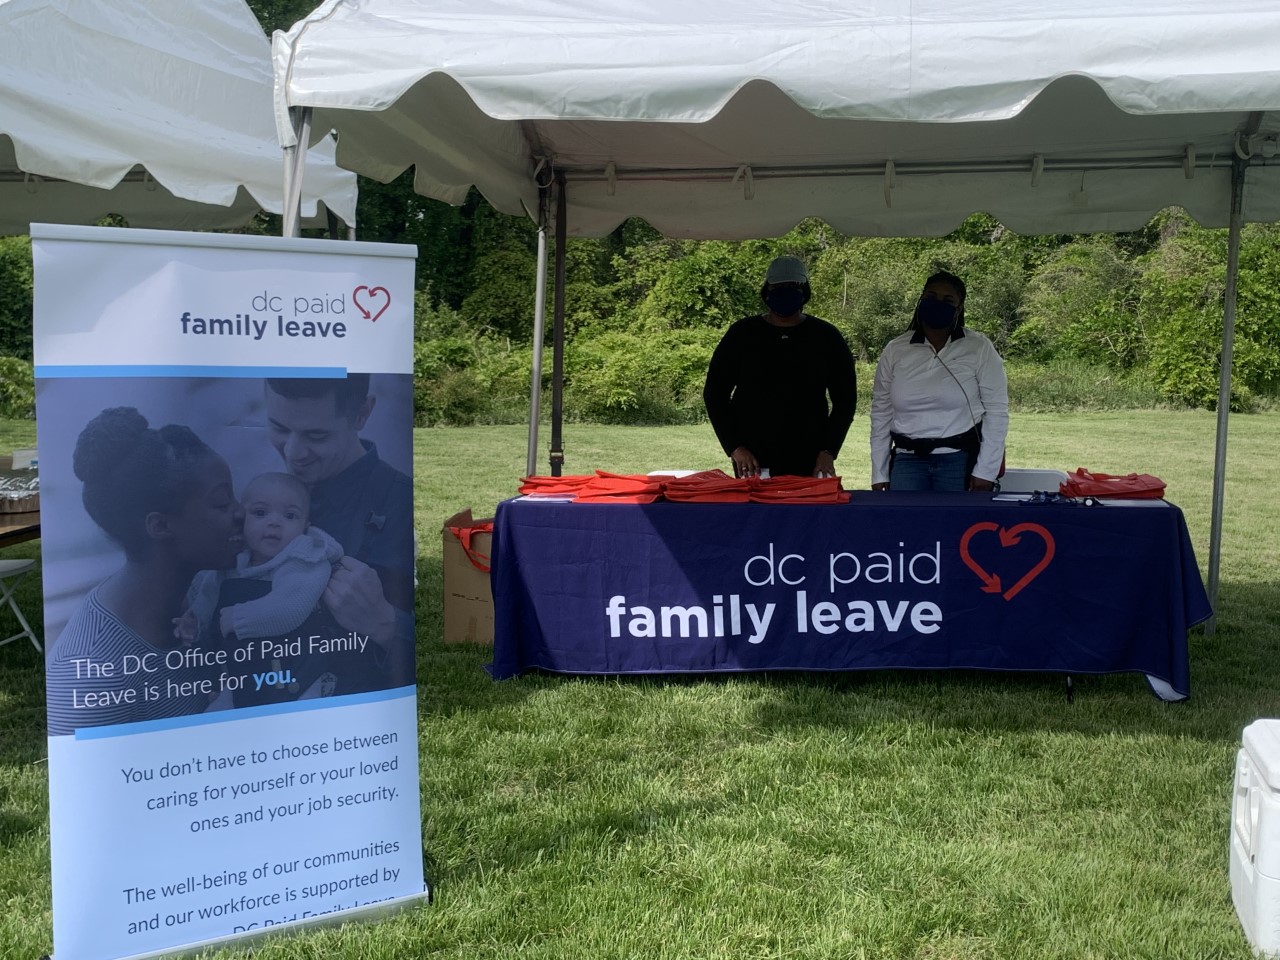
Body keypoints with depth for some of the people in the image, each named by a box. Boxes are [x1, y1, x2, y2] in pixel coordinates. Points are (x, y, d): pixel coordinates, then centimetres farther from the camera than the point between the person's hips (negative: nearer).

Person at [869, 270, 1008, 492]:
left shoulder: (979, 348, -1)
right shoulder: (895, 350, 6)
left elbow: (996, 410, -2)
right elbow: (881, 414, 9)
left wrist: (985, 471, -8)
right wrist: (879, 474, 6)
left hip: (961, 460, -2)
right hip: (908, 461, 2)